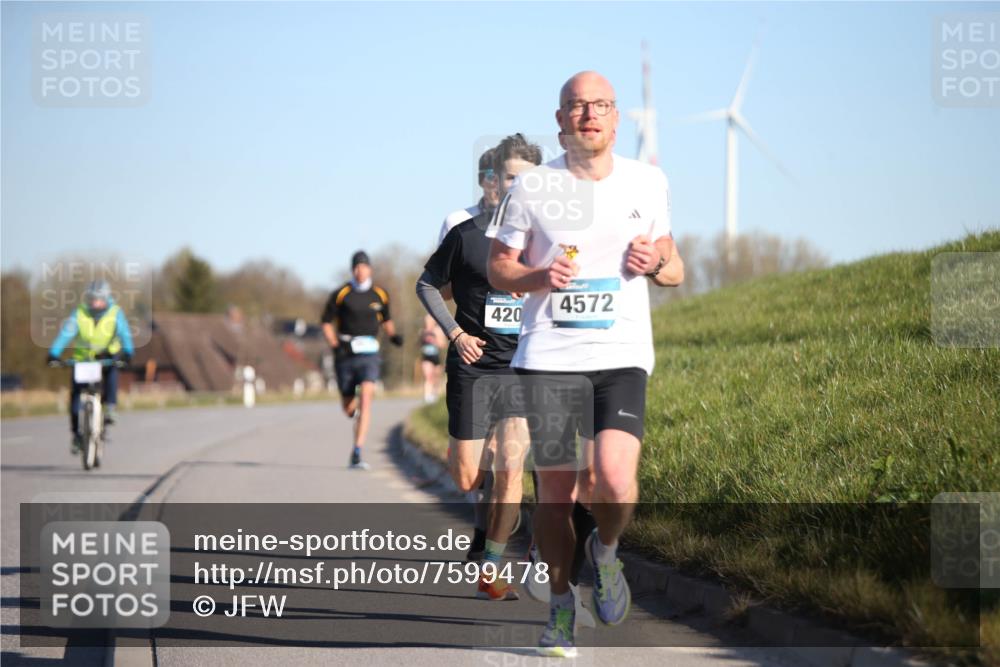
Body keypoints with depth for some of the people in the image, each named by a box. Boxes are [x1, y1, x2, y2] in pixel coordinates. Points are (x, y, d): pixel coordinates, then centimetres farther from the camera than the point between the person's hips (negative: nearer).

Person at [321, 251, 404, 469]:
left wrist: (393, 335, 4)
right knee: (348, 408, 8)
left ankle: (357, 453, -22)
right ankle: (355, 408, 50)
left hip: (369, 354, 0)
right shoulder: (340, 294, -2)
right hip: (345, 354, 0)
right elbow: (326, 322, 4)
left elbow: (386, 319, 23)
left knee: (366, 398, -20)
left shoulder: (380, 294, 5)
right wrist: (334, 345, -11)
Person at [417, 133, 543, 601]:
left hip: (523, 370, 1)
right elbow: (427, 285, 7)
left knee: (510, 469, -11)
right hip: (473, 368, -1)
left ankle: (491, 571, 0)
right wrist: (455, 333, -5)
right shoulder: (467, 235, -3)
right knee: (466, 480, 0)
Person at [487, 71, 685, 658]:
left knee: (616, 481, -19)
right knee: (555, 490, 1)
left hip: (623, 354, 0)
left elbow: (675, 269, 20)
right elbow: (499, 268, 10)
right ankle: (561, 605, 23)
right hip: (549, 356, 0)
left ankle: (606, 552, 14)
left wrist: (657, 262, -4)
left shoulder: (649, 183, 10)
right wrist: (539, 277, -10)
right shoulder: (532, 188, 3)